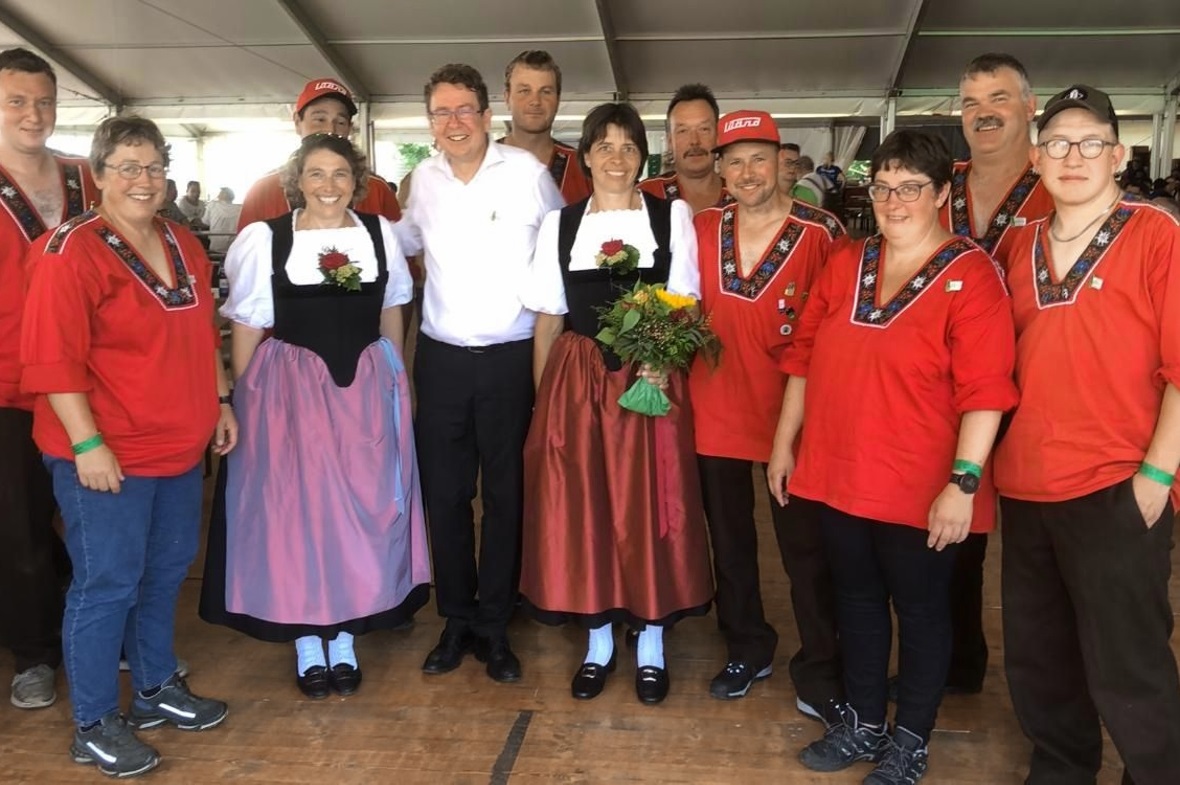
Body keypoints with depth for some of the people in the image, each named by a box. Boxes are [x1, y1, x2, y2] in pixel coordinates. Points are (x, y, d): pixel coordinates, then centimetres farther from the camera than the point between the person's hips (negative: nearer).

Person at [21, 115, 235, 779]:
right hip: (107, 456, -7)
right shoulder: (71, 251, -14)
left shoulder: (184, 245, 10)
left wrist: (221, 401, 16)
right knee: (108, 584, 2)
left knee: (167, 570, 18)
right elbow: (54, 358, -18)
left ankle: (157, 687, 35)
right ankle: (94, 725, 17)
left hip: (180, 447, 8)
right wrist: (87, 444, -21)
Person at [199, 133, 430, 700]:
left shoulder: (380, 233, 4)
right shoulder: (264, 239, -3)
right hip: (289, 389, -2)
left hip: (366, 388, 3)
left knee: (362, 507, 7)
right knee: (293, 507, 3)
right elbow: (248, 329, 1)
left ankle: (345, 637, 23)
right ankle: (305, 640, 20)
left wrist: (394, 379, 15)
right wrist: (243, 400, -2)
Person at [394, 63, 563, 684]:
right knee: (444, 494, 9)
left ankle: (494, 627, 21)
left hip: (511, 358, -3)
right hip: (440, 357, 4)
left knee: (504, 495, 7)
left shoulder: (528, 173, -7)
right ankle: (456, 622, 24)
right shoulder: (424, 178, 6)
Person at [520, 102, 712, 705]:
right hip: (575, 382, 2)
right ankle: (599, 642, 22)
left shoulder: (673, 217, 3)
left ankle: (651, 644, 19)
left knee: (649, 509, 3)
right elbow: (548, 321, 10)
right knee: (580, 509, 5)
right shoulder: (559, 224, 9)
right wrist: (540, 398, 5)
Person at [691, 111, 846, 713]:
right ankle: (746, 651, 36)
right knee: (729, 541, 17)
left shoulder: (821, 233, -10)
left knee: (805, 549, 4)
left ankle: (818, 673, 20)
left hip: (791, 412, -4)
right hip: (716, 409, 4)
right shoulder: (704, 230, 3)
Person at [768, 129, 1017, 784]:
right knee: (856, 599, 18)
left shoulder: (970, 276, -11)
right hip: (838, 476, 5)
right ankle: (862, 722, 36)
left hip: (919, 488, -5)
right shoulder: (844, 265, 7)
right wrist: (784, 441, 11)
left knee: (920, 609, 11)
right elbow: (804, 357, 11)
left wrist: (964, 482, -20)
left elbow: (984, 391, -16)